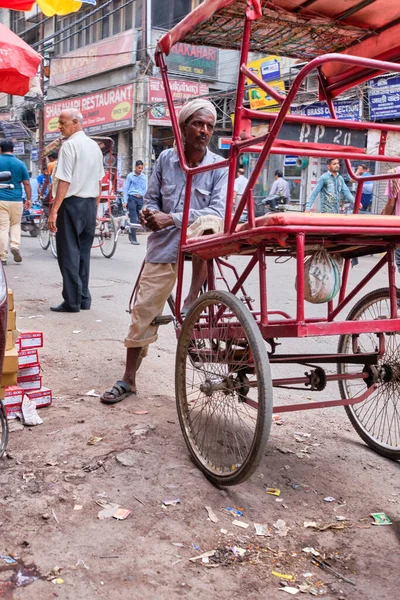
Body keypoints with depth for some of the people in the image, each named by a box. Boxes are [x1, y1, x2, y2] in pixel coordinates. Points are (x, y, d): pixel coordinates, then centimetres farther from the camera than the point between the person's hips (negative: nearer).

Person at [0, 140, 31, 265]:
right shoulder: (20, 164, 2)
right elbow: (26, 183, 3)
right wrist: (29, 199, 11)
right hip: (16, 200, 1)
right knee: (16, 224, 20)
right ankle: (15, 245, -3)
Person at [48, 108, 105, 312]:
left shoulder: (70, 145, -11)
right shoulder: (94, 146, 11)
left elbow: (64, 181, -18)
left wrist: (54, 210, -18)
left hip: (71, 203, -7)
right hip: (90, 204, 7)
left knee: (69, 253, -1)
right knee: (83, 253, 12)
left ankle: (72, 302, 1)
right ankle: (84, 298, 15)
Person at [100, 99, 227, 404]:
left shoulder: (218, 167, -7)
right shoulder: (166, 159, 1)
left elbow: (217, 212, -17)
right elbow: (152, 198, 11)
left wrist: (171, 219, -23)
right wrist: (150, 214, -13)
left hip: (199, 249, 0)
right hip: (163, 247, 1)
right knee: (144, 312, 1)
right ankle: (128, 380, 16)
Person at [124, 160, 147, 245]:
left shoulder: (143, 177, 13)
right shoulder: (130, 176, 4)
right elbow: (126, 189, 4)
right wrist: (125, 201, -3)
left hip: (140, 199, 4)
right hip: (132, 198, -4)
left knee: (139, 218, 4)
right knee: (133, 219, -8)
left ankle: (131, 234, 25)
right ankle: (133, 239, -7)